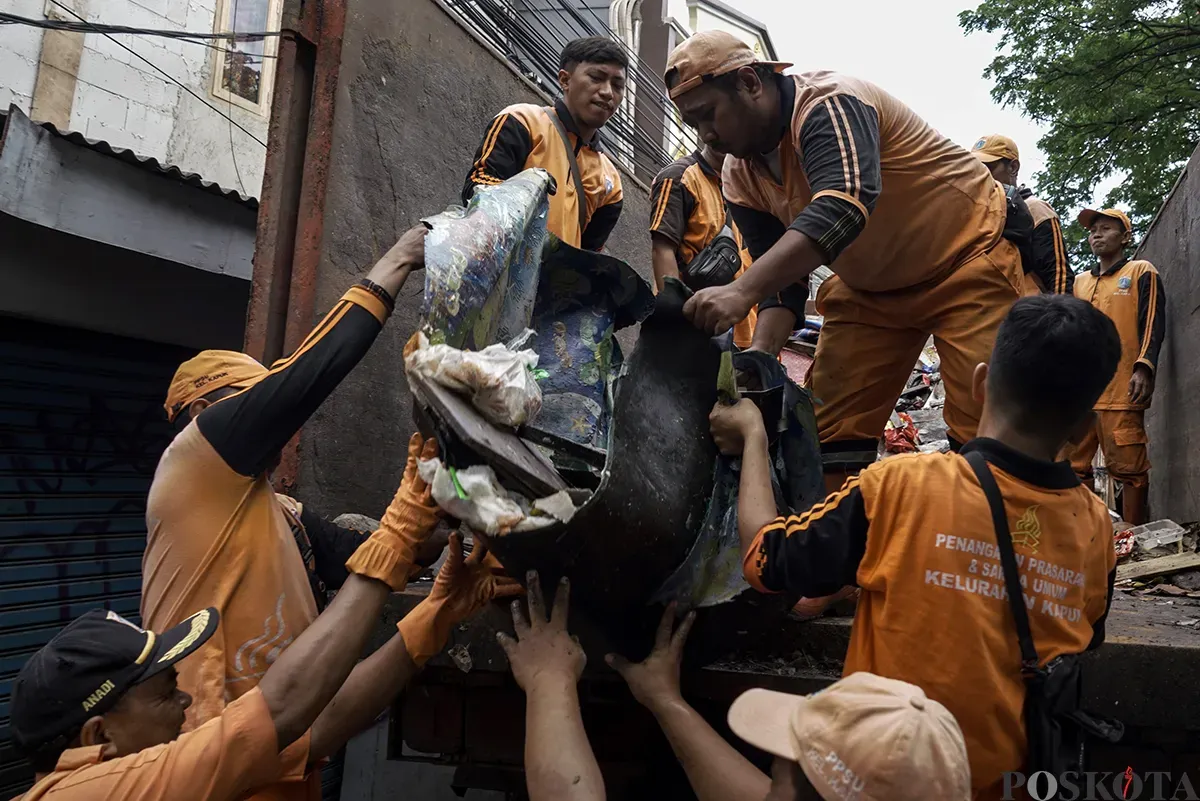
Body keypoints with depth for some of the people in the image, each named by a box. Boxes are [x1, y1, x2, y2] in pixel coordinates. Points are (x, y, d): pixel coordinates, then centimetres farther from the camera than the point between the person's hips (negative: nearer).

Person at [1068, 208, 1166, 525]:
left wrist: (1144, 368, -16)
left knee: (1128, 467, -6)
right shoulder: (1080, 281, 24)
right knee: (1074, 466, 2)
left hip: (1121, 389, -5)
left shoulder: (1141, 273, 9)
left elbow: (1153, 324, -2)